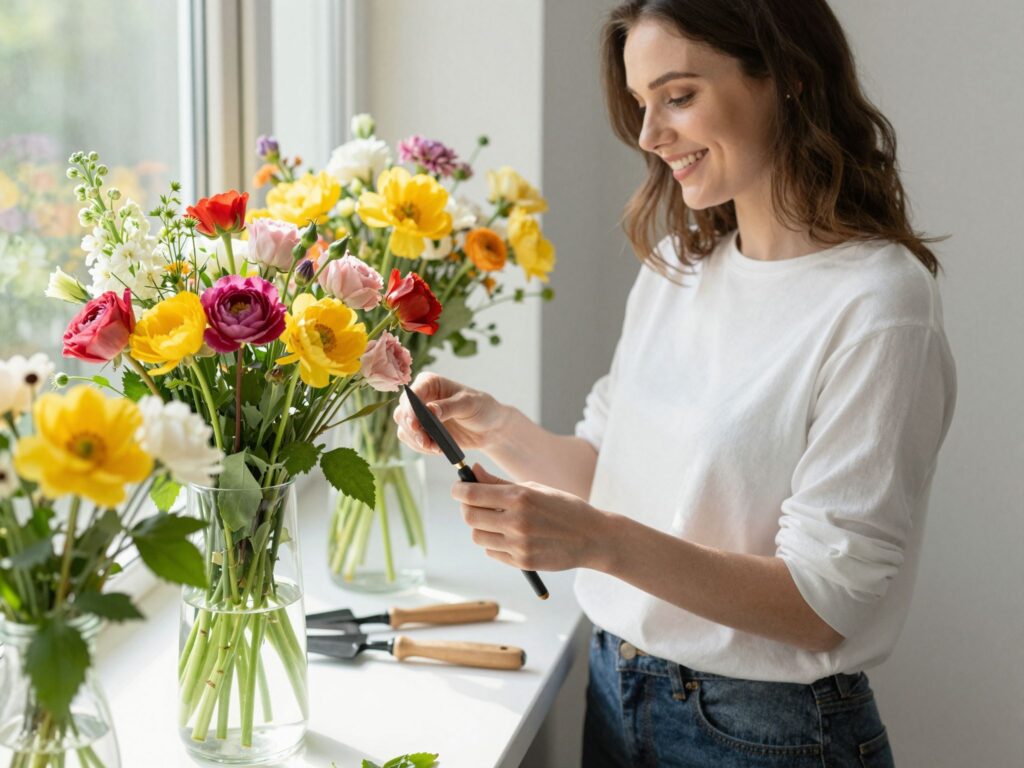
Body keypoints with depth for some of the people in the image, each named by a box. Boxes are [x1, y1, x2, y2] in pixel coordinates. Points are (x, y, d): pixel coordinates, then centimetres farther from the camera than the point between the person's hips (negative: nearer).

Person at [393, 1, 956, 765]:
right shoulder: (677, 264, 2)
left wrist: (601, 542, -30)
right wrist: (495, 428, -8)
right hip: (616, 690, 6)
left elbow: (830, 600, -22)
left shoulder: (877, 303, -20)